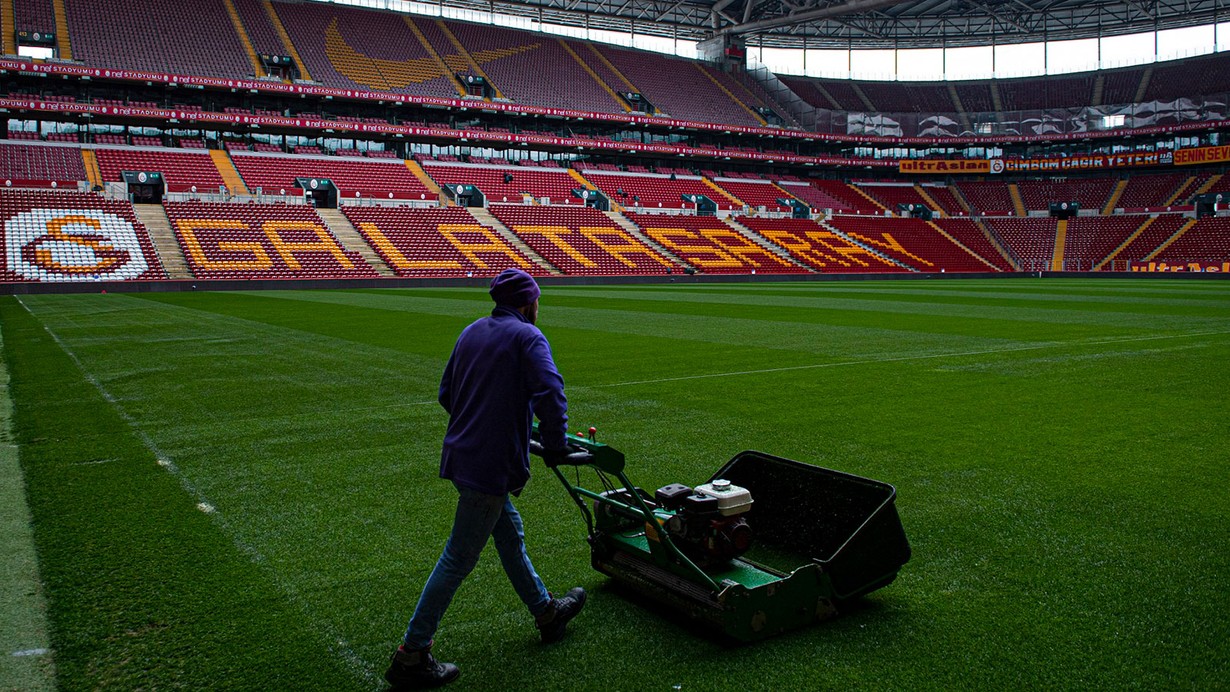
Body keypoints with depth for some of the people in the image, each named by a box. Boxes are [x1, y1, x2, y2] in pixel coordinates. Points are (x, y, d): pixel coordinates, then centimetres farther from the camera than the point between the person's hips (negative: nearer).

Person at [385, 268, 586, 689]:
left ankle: (547, 613, 40)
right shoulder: (527, 337, -11)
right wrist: (555, 445, -12)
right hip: (492, 464, -9)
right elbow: (550, 394, -25)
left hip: (461, 454, 9)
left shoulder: (471, 332, 12)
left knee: (511, 537, 22)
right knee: (458, 559, -1)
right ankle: (411, 656, 7)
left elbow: (446, 394, 18)